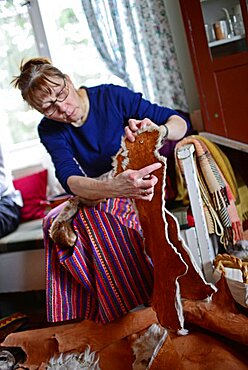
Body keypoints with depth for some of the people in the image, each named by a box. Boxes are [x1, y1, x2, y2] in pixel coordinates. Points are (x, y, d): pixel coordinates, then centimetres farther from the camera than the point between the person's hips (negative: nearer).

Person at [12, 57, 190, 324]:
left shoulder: (113, 97, -16)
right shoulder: (50, 131, -8)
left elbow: (180, 123, -13)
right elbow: (70, 179, -29)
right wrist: (115, 187, -51)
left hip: (144, 179, -4)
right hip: (95, 196, 4)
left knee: (96, 212, -32)